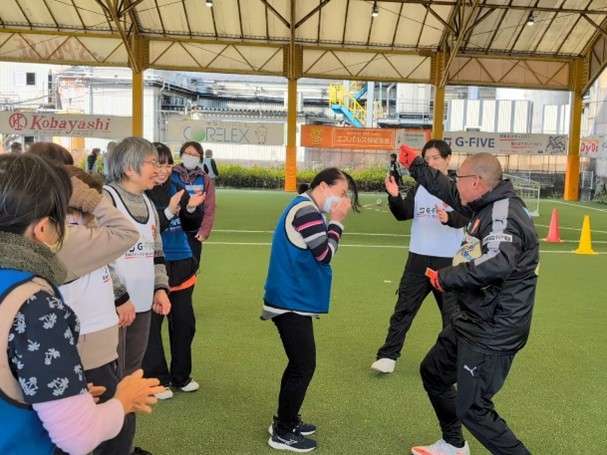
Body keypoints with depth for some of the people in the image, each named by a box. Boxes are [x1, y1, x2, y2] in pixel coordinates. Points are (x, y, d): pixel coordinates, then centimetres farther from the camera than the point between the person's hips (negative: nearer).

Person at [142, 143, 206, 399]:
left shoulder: (176, 187, 4)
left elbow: (192, 226, 5)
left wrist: (191, 208, -15)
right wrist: (169, 211, -28)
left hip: (181, 264, 6)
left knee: (184, 322, 14)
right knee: (153, 323, 5)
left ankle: (181, 375, 31)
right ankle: (156, 379, 22)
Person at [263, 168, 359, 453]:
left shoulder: (305, 208, 15)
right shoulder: (306, 210, -18)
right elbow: (325, 254, -18)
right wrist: (337, 221, -11)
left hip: (292, 300, 11)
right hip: (291, 302, -11)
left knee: (299, 364, 19)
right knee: (303, 367, -1)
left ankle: (286, 421, 32)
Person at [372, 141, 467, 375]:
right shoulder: (419, 187, 6)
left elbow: (464, 217, -20)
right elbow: (403, 214, -2)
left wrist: (449, 218, -42)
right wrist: (394, 197, -21)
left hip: (449, 261, -3)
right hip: (418, 258, 3)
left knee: (452, 313, 10)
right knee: (403, 309, 7)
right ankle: (388, 355, 16)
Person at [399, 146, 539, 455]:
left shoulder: (503, 214, -23)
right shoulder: (487, 206, 6)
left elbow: (498, 263, -40)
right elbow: (448, 192, 22)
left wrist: (446, 278, -28)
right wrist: (415, 165, 24)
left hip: (493, 331, -10)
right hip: (472, 322, 11)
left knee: (472, 408, -5)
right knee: (433, 372, 23)